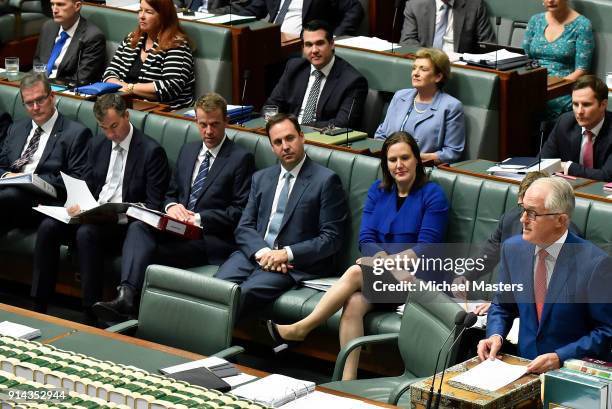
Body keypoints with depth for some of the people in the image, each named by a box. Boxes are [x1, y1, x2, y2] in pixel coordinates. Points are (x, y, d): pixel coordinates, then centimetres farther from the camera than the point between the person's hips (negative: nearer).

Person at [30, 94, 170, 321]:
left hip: (125, 224, -6)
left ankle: (91, 315, -30)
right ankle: (39, 307, -18)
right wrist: (79, 205, -4)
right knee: (48, 226, -19)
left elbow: (154, 205, -9)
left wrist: (125, 213, -24)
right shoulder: (97, 145, 14)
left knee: (86, 233, -34)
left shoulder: (151, 151, -7)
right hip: (93, 216, 6)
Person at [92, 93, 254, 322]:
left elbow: (240, 211, -5)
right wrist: (172, 206, -1)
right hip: (178, 230, 6)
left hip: (211, 240, -6)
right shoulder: (187, 151, 22)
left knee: (147, 250, -31)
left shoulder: (241, 159, 1)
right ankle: (126, 296, -44)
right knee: (138, 228, -27)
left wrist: (199, 219, -14)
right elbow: (171, 193, 25)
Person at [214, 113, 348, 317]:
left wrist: (287, 254, -15)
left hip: (295, 263, -5)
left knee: (246, 292, -32)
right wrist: (262, 252, -10)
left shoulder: (326, 180, 1)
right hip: (254, 253, 5)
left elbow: (331, 238, -4)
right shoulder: (261, 178, 20)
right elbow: (244, 228, 13)